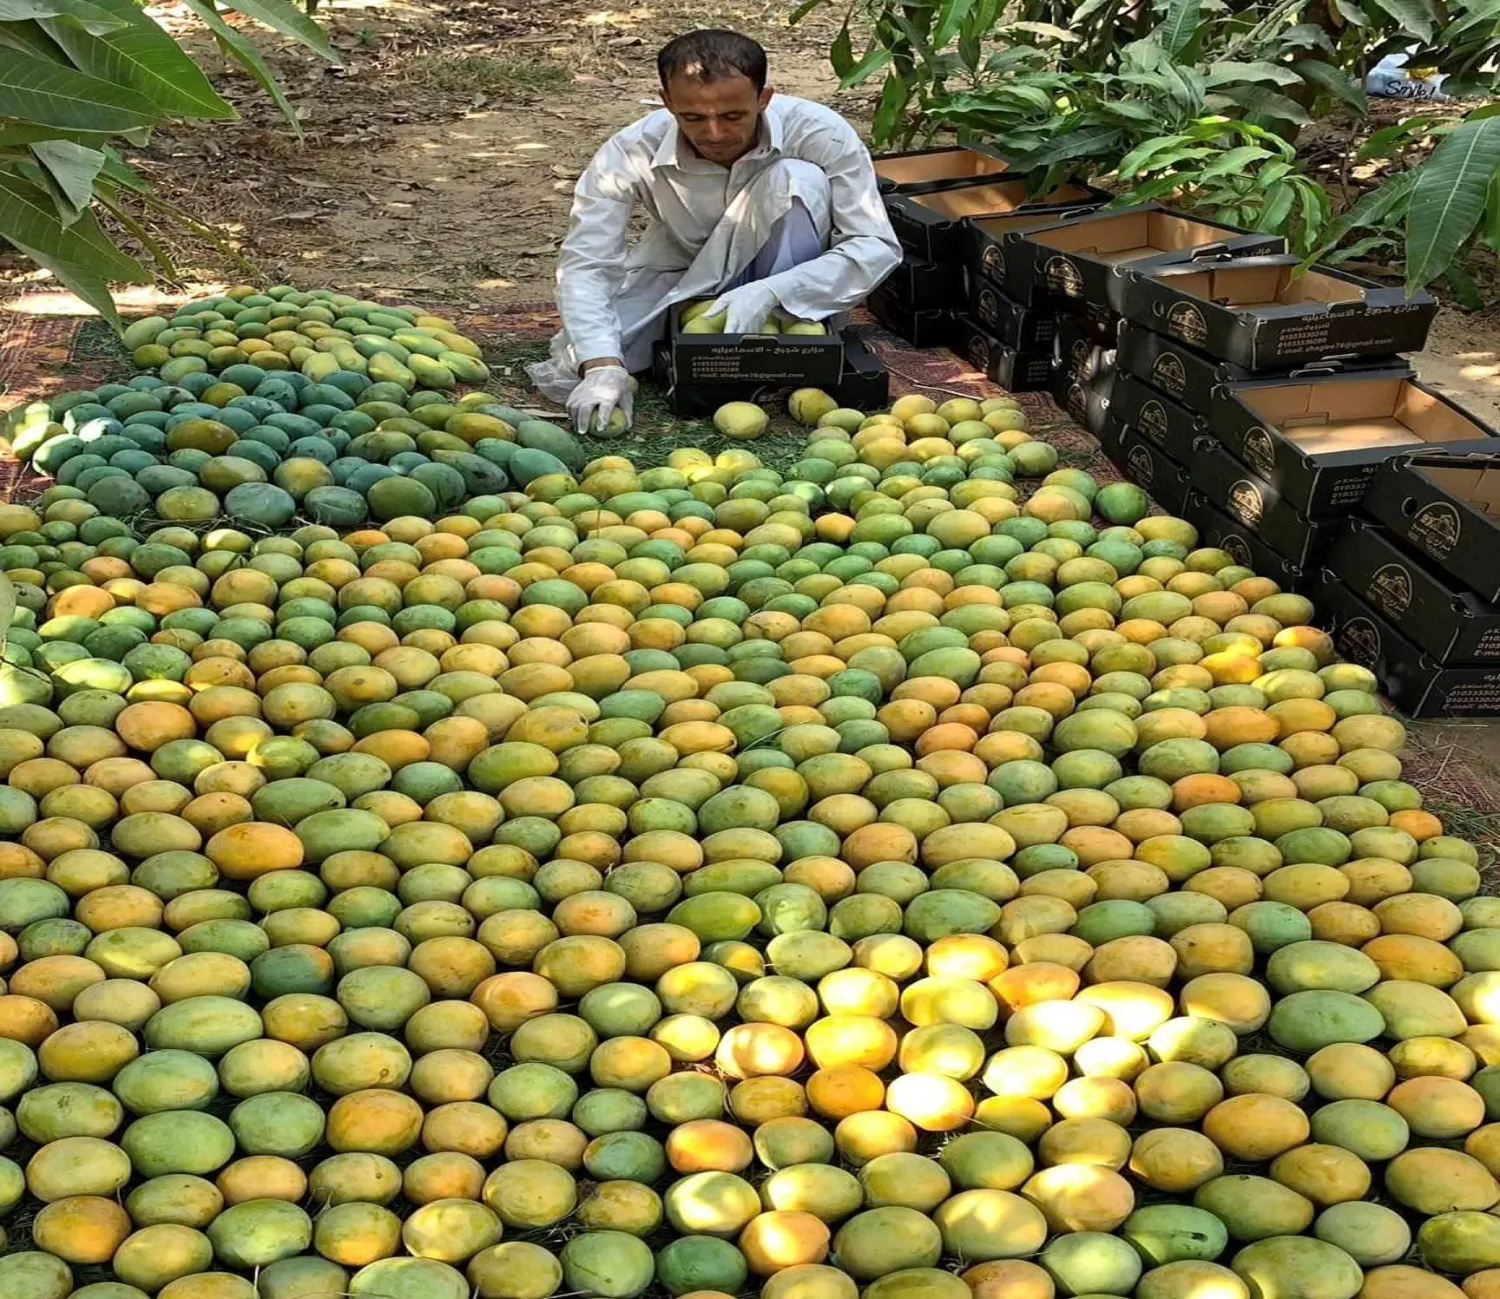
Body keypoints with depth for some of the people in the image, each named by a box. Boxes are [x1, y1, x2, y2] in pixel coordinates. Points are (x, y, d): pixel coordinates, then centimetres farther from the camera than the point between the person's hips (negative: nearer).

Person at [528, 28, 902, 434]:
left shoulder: (819, 133, -27)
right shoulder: (633, 152, -25)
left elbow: (876, 246, -28)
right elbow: (585, 263, -27)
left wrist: (769, 292, -43)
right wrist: (603, 366, -45)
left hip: (786, 292, -1)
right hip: (674, 279, 1)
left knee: (797, 180, -31)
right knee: (569, 376, -22)